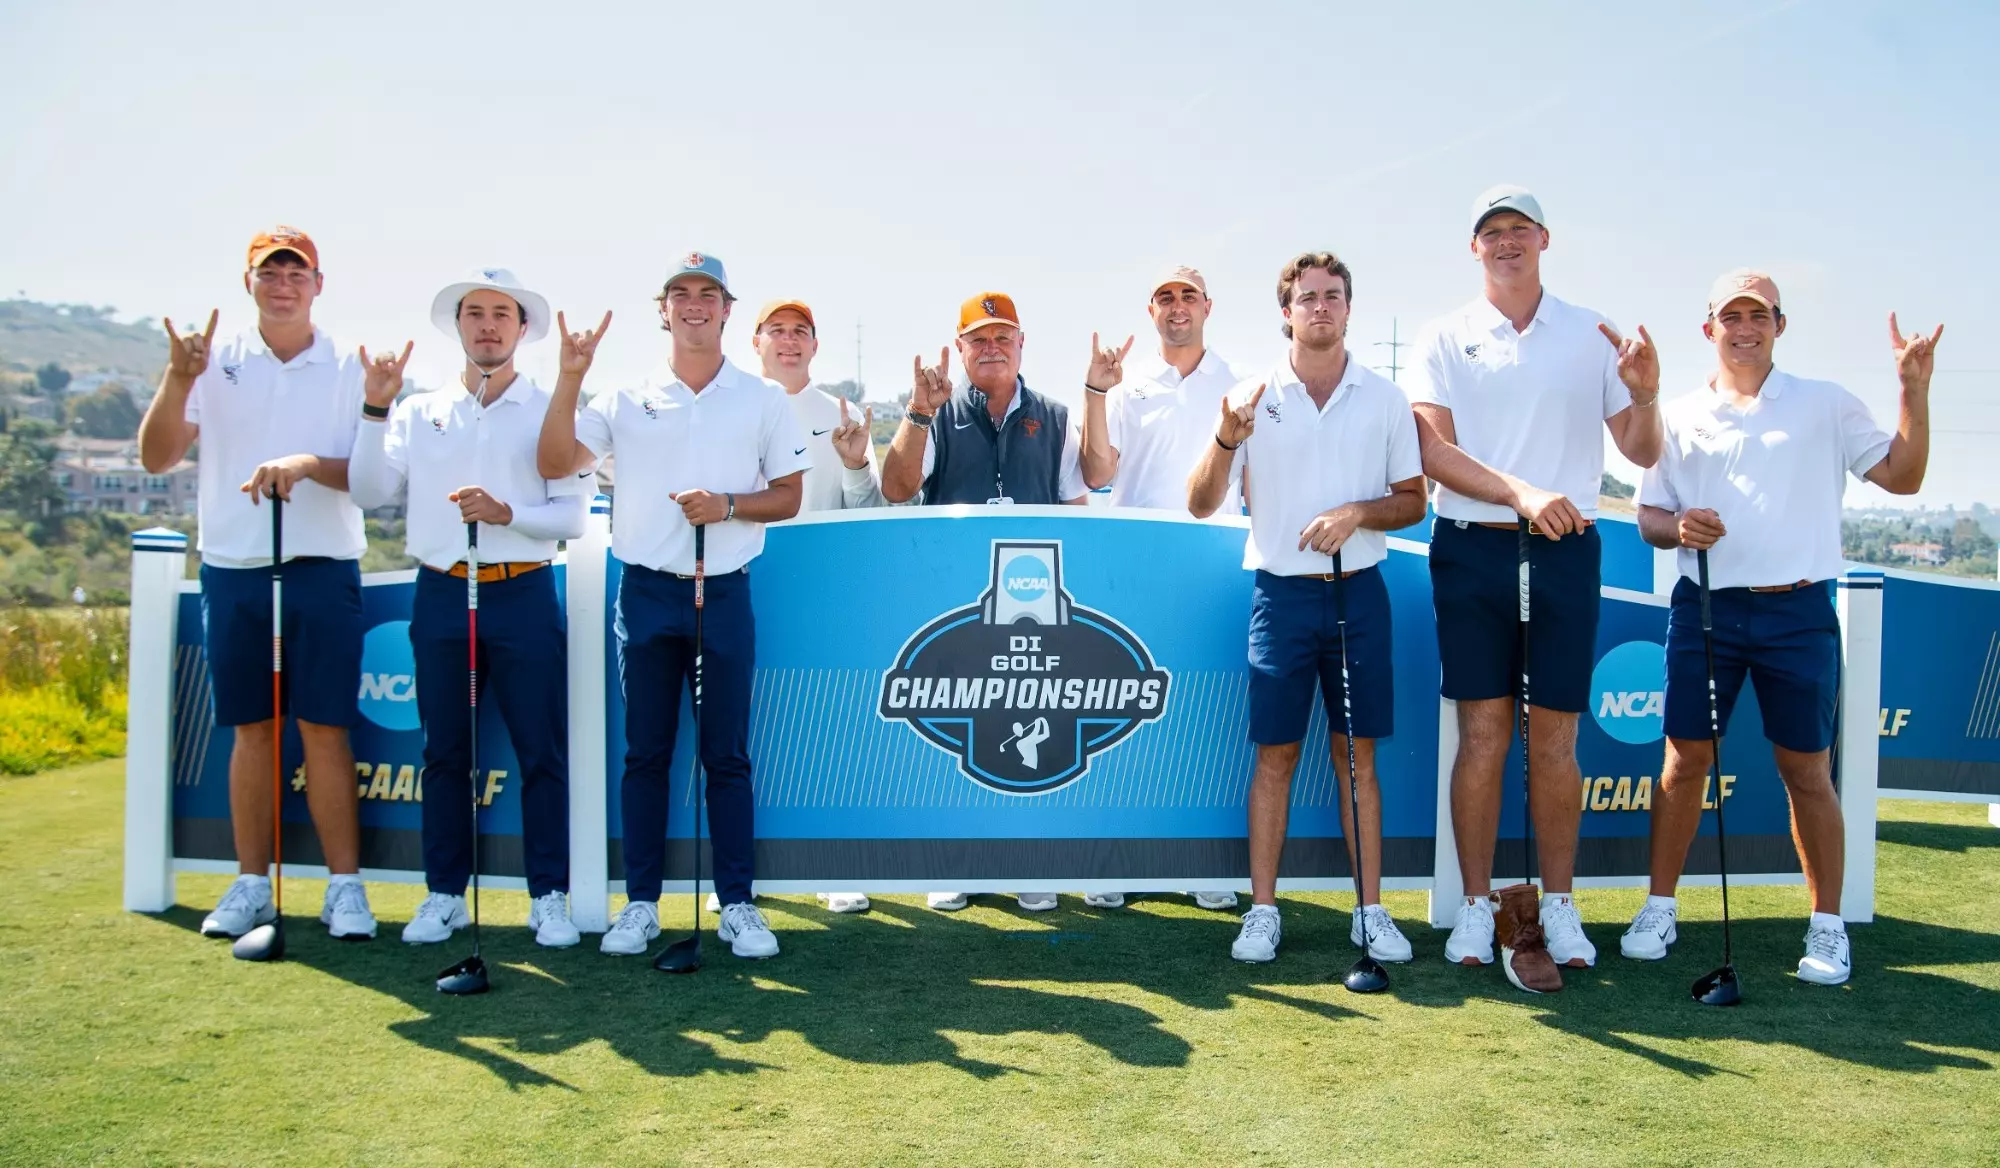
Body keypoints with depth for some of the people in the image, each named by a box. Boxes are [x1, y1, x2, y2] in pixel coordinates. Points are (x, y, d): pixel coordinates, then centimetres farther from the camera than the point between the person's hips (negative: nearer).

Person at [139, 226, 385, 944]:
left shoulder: (349, 367, 3)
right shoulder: (218, 361, 6)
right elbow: (156, 458, -1)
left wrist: (308, 465, -20)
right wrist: (177, 382, -16)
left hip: (322, 571, -2)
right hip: (232, 570, 2)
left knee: (325, 730, -2)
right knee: (252, 731, 7)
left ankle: (345, 885, 5)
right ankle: (251, 883, 16)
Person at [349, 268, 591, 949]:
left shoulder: (550, 412, 5)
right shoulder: (419, 413, 12)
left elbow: (574, 514, -2)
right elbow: (368, 492, 3)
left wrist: (506, 513, -18)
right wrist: (376, 409, -4)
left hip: (523, 594, -2)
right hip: (440, 594, 2)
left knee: (542, 753, -1)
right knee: (444, 752, 8)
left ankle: (549, 898, 8)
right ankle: (444, 894, 18)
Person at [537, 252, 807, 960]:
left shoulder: (763, 399, 7)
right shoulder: (628, 398, 7)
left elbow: (789, 497, 5)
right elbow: (555, 463, -1)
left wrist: (728, 505, -12)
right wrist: (570, 378, -10)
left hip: (724, 592, -1)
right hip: (647, 591, 1)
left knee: (728, 755, 3)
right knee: (644, 753, 6)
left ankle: (737, 905, 10)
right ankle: (640, 903, 14)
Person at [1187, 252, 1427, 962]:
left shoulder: (1384, 398, 6)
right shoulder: (1256, 397, 2)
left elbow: (1413, 501, 8)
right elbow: (1202, 505, -1)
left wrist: (1357, 512, -12)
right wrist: (1226, 441, -19)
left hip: (1358, 591, 1)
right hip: (1281, 591, -1)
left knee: (1358, 751, 5)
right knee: (1275, 753, 1)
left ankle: (1370, 909, 12)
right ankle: (1262, 911, 9)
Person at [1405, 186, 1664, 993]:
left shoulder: (1591, 334, 10)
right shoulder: (1446, 337, 6)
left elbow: (1642, 453, 9)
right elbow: (1433, 450, -6)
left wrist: (1645, 396, -12)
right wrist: (1523, 493, -19)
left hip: (1565, 550, 1)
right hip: (1472, 549, -1)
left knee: (1555, 737, 4)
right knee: (1482, 732, 1)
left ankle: (1556, 907, 14)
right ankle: (1478, 909, 9)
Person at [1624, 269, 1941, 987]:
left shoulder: (1826, 405, 8)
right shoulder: (1680, 417, 10)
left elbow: (1902, 476, 2)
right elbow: (1648, 517, 11)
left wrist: (1914, 391, -9)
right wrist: (1676, 527, -11)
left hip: (1798, 611, -1)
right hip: (1705, 609, 1)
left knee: (1807, 773, 3)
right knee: (1685, 762, 3)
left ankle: (1827, 927, 15)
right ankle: (1659, 909, 15)